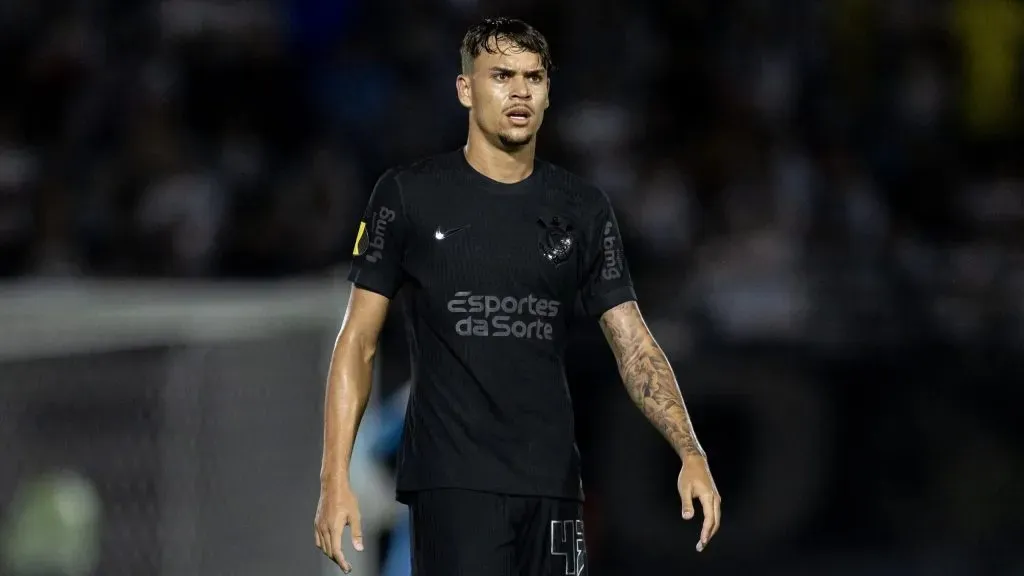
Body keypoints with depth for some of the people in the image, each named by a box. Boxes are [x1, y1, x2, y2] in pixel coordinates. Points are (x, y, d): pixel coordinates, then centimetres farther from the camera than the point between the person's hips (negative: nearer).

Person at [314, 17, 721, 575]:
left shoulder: (583, 210, 9)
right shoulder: (410, 195, 0)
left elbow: (633, 344, 6)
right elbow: (358, 341, 1)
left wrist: (689, 452, -10)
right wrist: (334, 477, -8)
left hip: (551, 485, 4)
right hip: (452, 482, -4)